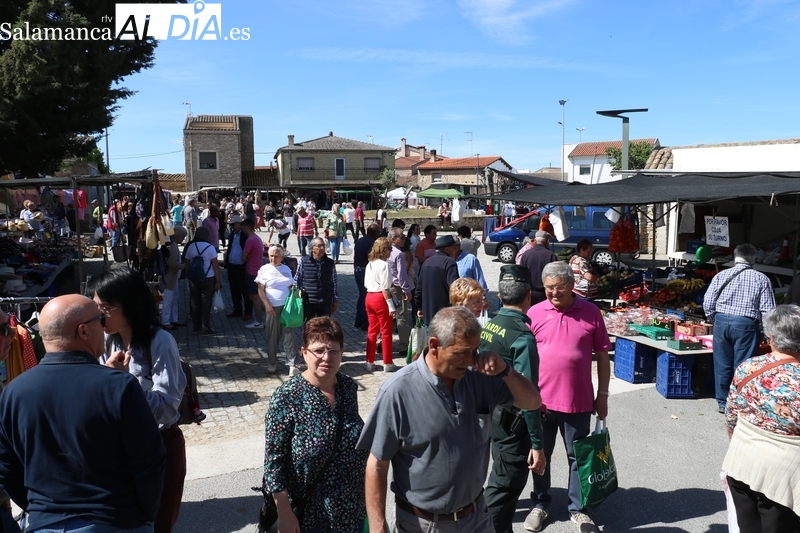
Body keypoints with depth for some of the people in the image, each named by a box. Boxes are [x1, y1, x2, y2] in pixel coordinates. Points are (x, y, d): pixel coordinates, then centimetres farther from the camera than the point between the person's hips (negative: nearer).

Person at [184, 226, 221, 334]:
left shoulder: (190, 247, 0)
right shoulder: (210, 247, -8)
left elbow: (186, 264, 3)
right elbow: (215, 266, -9)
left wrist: (189, 277, 13)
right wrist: (217, 281, -4)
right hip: (208, 279, -3)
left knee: (195, 303, 11)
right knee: (206, 304, 1)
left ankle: (196, 327, 17)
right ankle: (206, 328, 3)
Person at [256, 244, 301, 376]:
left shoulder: (286, 269, 9)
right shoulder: (264, 269, -1)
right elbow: (260, 290, -3)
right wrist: (267, 305, -11)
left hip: (287, 307, 2)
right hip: (272, 308, -2)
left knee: (289, 335, -1)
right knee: (272, 336, 7)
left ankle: (293, 364, -1)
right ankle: (272, 363, 21)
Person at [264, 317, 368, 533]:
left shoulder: (349, 386, -5)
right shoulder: (286, 397, -20)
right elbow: (274, 459, -16)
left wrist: (367, 489, 12)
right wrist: (285, 514, -15)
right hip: (308, 511, -4)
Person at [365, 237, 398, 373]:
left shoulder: (370, 264, 10)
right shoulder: (384, 265, -15)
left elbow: (366, 284, 13)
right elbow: (385, 288, -18)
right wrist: (391, 306, -16)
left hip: (369, 297, 8)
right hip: (380, 298, -8)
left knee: (372, 331, 15)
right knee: (386, 332, 5)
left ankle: (370, 362, 21)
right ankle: (387, 364, 13)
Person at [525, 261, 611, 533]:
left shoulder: (591, 312, -4)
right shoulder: (534, 313, -5)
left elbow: (602, 355, 2)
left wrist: (603, 394, 2)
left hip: (579, 400, 0)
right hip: (541, 399, 0)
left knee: (578, 457, 14)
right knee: (541, 455, 15)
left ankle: (577, 508, 32)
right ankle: (540, 505, 34)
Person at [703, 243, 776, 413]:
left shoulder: (721, 275, 3)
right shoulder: (761, 279, -1)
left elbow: (707, 303, 0)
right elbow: (767, 310, -5)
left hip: (721, 321, 2)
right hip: (746, 324, -2)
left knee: (722, 364, 13)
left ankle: (722, 403, 23)